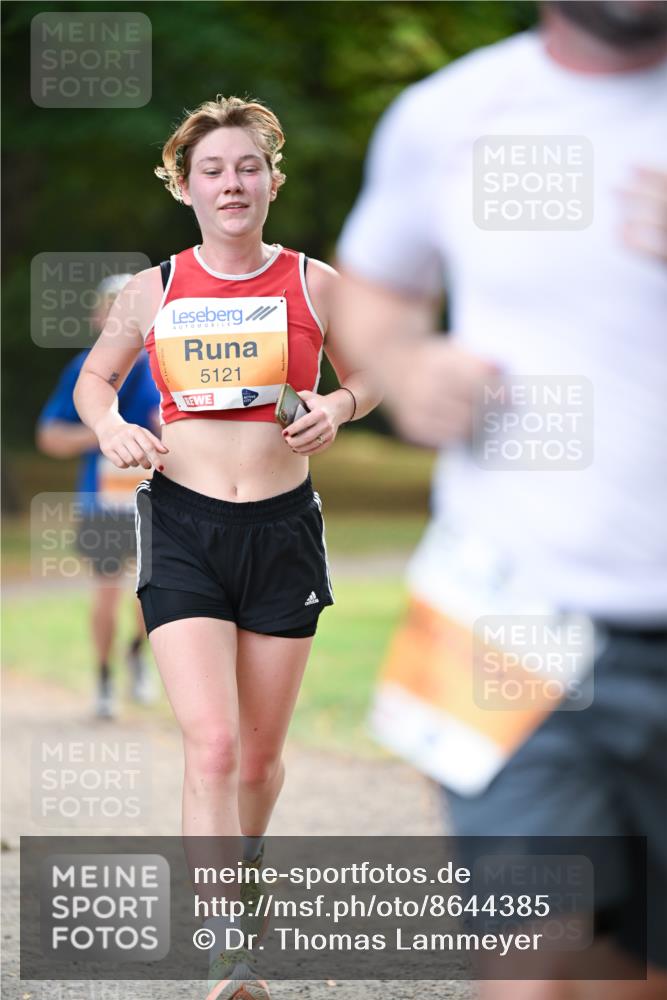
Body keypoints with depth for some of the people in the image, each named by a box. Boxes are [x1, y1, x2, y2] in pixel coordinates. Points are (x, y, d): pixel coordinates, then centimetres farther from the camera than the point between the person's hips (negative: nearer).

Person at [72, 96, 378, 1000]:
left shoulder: (313, 285, 1)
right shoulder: (153, 292, 2)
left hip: (283, 527, 1)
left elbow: (367, 376, 16)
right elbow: (94, 379, 17)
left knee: (261, 754, 11)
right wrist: (112, 428, -4)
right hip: (183, 527, -1)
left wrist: (338, 406, -7)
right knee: (211, 745, -16)